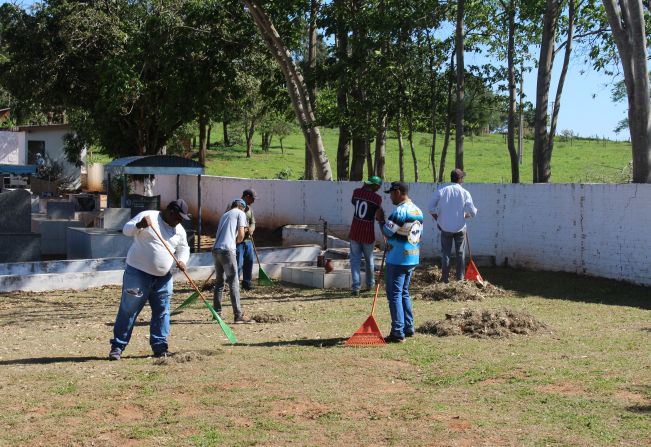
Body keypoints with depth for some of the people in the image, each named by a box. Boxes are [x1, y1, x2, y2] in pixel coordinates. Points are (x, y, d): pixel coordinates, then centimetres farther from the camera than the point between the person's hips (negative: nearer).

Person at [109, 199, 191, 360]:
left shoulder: (179, 230, 11)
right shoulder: (147, 217, -8)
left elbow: (184, 248, 19)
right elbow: (126, 229, -13)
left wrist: (182, 260, -4)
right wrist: (139, 225, -35)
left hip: (163, 277, 6)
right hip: (138, 273, -6)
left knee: (162, 312, 7)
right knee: (128, 310, -3)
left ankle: (160, 347, 16)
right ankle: (117, 347, 3)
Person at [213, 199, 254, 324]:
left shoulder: (225, 215, 27)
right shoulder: (240, 213, 7)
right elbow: (241, 235, -2)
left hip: (216, 249, 7)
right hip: (227, 250, -7)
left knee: (219, 282, 17)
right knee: (233, 282, -7)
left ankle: (217, 312, 20)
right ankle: (238, 315, -10)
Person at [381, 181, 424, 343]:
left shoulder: (400, 211, -18)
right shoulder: (418, 211, 12)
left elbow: (387, 231, -17)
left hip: (397, 260, -9)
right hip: (413, 258, 9)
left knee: (394, 294, -3)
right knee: (404, 293, 20)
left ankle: (398, 333, -4)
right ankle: (409, 327, 24)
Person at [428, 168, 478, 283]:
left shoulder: (441, 190, -8)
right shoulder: (465, 193, -10)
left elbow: (431, 208, -9)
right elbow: (473, 212, -7)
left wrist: (437, 220, 6)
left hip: (445, 228, 1)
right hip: (460, 228, -1)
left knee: (445, 252, 11)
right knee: (460, 253, 13)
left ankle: (445, 277, 12)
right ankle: (460, 277, 17)